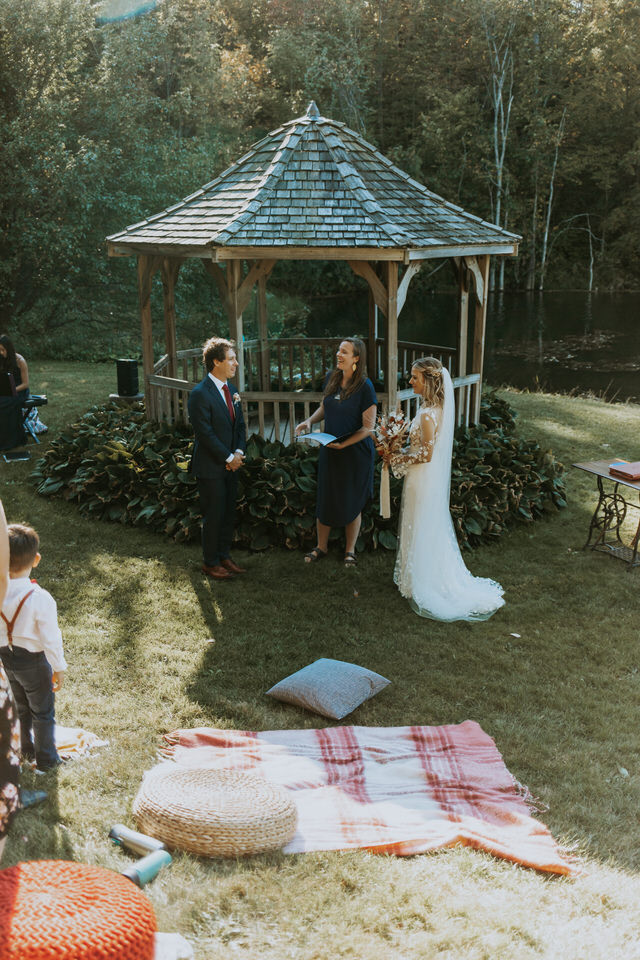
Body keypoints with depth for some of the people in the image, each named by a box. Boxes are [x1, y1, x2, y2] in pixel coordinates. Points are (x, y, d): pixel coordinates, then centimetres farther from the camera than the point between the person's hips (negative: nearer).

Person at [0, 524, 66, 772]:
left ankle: (26, 750, 48)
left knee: (20, 707, 28)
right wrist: (59, 668, -6)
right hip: (33, 661, -4)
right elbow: (51, 639, -22)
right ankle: (46, 759, 35)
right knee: (43, 713, 18)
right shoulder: (40, 599, -31)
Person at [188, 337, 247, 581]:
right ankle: (210, 563, 17)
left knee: (228, 513, 15)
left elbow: (240, 424, 13)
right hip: (211, 467, -8)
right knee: (213, 516, 3)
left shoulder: (231, 390, 8)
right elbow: (205, 433, -19)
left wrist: (239, 452, -3)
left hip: (231, 464, 8)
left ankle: (224, 556, 29)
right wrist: (229, 458, -15)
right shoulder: (200, 394, -18)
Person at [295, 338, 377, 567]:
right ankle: (321, 547, 29)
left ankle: (350, 550, 26)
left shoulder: (365, 386, -16)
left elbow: (368, 428, -15)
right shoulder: (331, 379, 1)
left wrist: (344, 444, -24)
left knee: (352, 502, 9)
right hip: (330, 451, 5)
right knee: (325, 499, 11)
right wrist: (310, 421, -2)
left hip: (355, 452, -5)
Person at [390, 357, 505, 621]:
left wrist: (399, 459, -10)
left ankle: (421, 583, 18)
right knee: (433, 527, 20)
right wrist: (404, 452, 9)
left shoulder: (426, 415, -26)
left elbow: (426, 454, -23)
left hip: (423, 480, -9)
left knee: (421, 530, 5)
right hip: (434, 478, 9)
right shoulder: (438, 408, 2)